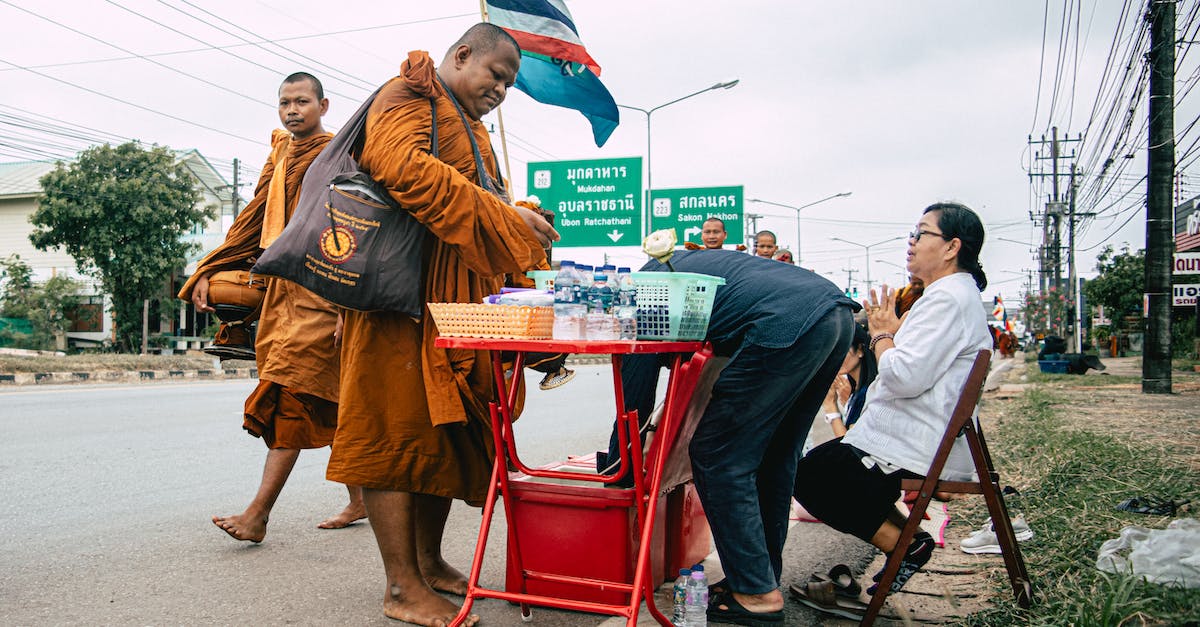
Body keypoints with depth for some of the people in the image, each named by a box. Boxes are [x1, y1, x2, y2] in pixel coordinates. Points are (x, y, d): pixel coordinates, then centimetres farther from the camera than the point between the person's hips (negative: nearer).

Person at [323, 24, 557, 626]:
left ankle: (429, 561, 21)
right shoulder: (409, 93, -1)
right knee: (400, 427, -6)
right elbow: (401, 166, -22)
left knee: (447, 429, 10)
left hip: (456, 299, 9)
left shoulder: (471, 129, 28)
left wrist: (521, 235, 10)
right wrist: (504, 218, -21)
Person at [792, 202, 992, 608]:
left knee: (807, 475, -4)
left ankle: (904, 544, -3)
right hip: (928, 441, 11)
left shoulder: (948, 298, -18)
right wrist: (893, 328, 6)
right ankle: (904, 534, 11)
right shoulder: (958, 294, 17)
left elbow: (906, 377, -27)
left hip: (914, 451, -11)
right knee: (819, 462, 18)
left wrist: (881, 333, -9)